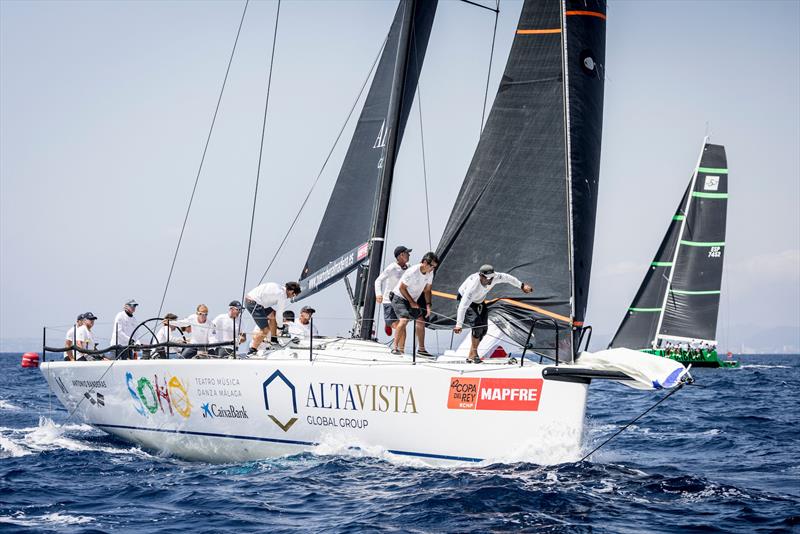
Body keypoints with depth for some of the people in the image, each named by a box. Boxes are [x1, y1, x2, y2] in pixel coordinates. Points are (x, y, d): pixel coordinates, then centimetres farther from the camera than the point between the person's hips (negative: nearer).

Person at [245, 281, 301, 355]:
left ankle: (273, 340, 25)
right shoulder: (282, 295, -9)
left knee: (273, 315, 22)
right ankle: (252, 350, -4)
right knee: (265, 330, -6)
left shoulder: (279, 288, 19)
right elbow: (279, 314, -2)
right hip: (254, 304, -10)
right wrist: (280, 326, 15)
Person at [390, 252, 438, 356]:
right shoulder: (412, 272, -28)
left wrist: (428, 305, -6)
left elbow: (427, 290, 6)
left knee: (421, 321, 4)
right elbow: (402, 288, -21)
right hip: (400, 297, -8)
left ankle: (421, 349, 14)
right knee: (404, 320, -24)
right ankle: (395, 348, -21)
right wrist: (411, 302, -17)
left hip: (414, 300, 8)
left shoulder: (430, 273, -5)